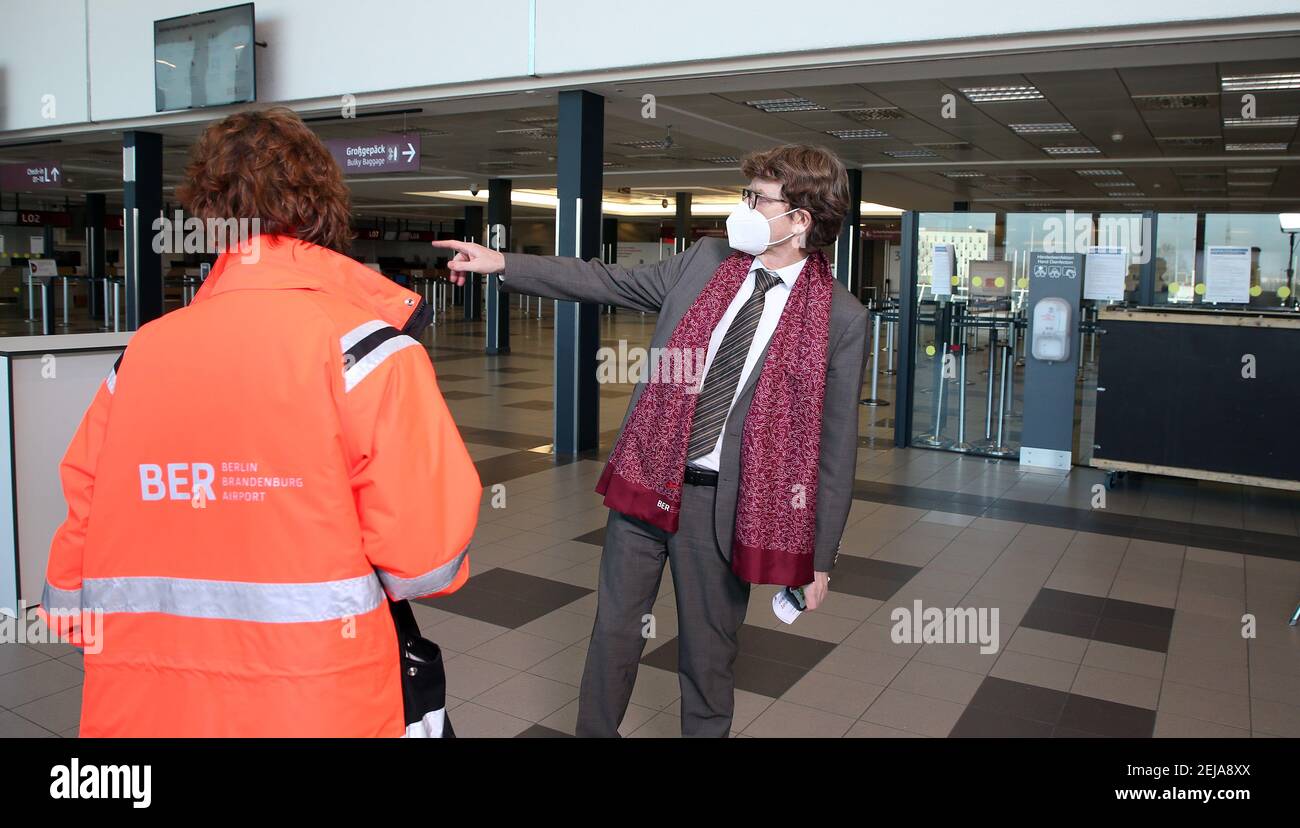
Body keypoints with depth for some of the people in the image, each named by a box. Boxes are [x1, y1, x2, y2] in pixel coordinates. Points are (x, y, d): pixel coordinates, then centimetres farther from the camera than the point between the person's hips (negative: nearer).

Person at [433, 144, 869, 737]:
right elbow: (606, 283, 9)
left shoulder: (841, 319, -9)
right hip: (647, 474, 4)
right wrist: (503, 264, 5)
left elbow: (833, 445, -7)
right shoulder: (704, 261, 1)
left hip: (721, 503, -3)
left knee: (709, 649, 13)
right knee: (614, 626, 17)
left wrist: (820, 556, -4)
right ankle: (593, 730, 39)